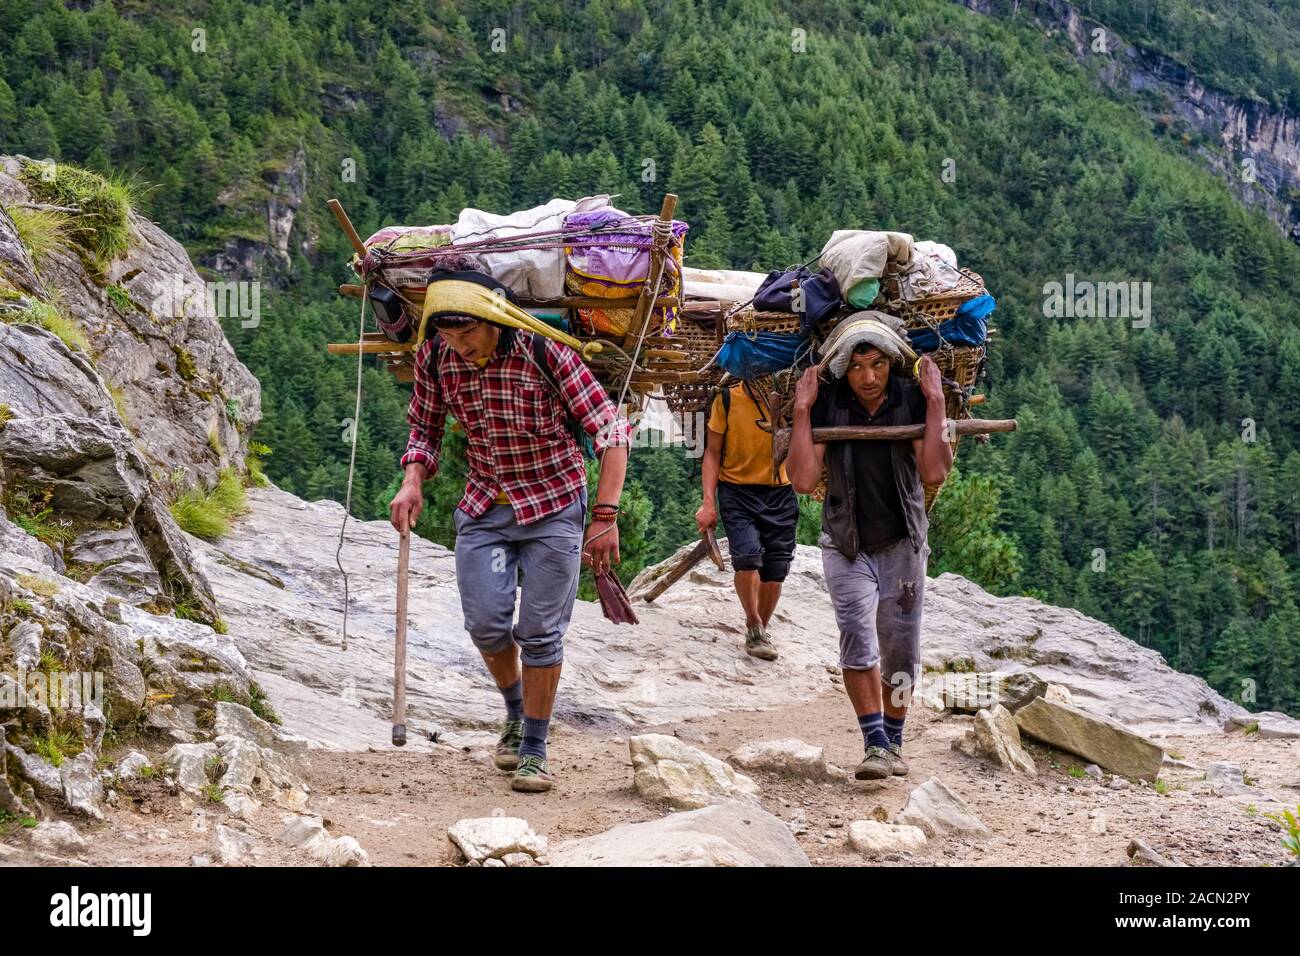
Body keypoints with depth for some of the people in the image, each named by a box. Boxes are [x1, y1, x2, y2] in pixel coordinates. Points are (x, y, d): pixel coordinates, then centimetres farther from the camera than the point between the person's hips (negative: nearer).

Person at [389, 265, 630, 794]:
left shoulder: (545, 350, -23)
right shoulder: (435, 355, -10)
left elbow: (611, 429, -19)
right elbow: (424, 426, 9)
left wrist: (606, 516, -23)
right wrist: (412, 480, -10)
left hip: (553, 505, -3)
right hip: (484, 505, 4)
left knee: (541, 632, -4)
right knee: (486, 624, -2)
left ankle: (535, 748, 11)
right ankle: (516, 714, 27)